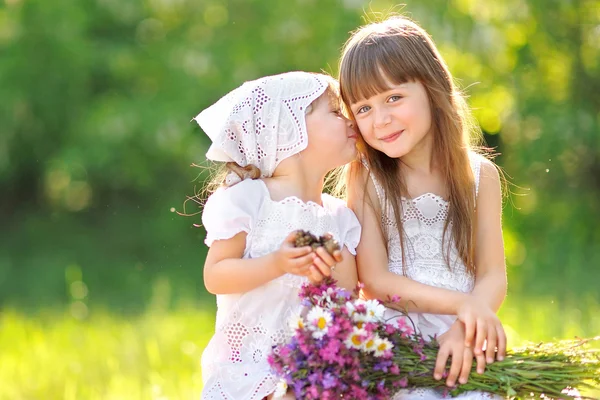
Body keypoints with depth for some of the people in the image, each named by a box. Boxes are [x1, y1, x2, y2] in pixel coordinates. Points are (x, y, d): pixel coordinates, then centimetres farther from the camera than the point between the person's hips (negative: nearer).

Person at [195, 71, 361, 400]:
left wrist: (328, 276, -17)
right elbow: (214, 277, -12)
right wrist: (276, 264, -25)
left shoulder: (339, 216, 7)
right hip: (248, 362, -4)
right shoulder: (247, 199, -7)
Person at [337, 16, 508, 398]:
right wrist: (463, 304, -17)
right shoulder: (365, 177, -1)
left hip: (464, 344, 1)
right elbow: (375, 280, -7)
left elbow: (494, 276, 1)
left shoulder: (480, 175, 3)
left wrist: (466, 328, -19)